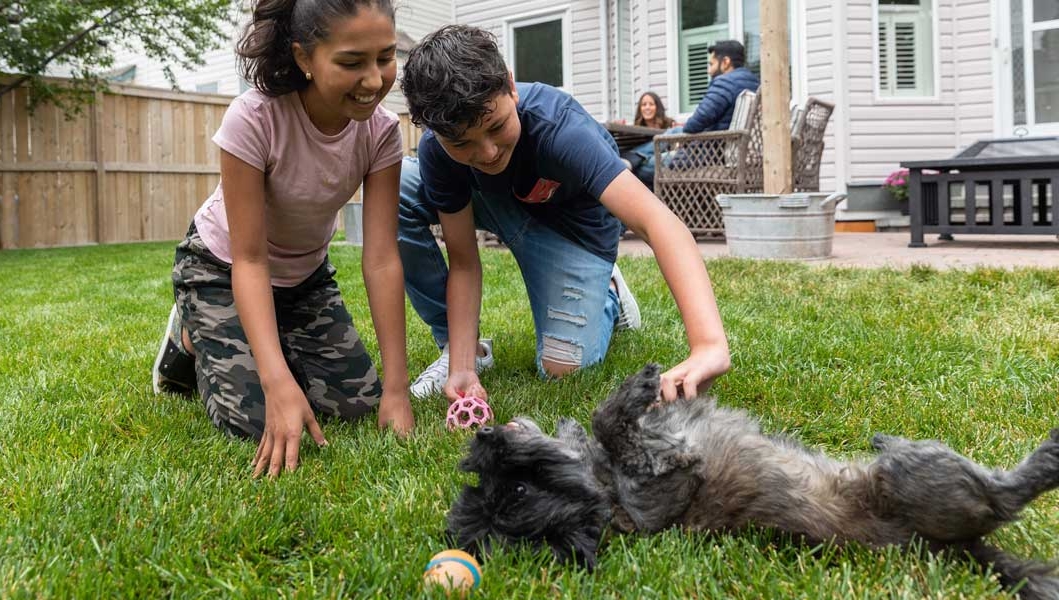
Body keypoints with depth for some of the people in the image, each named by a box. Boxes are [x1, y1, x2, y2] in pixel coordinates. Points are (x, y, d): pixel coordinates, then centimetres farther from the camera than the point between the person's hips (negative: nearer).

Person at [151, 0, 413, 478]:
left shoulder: (380, 129, -22)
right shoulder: (253, 118, -34)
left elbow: (381, 258, -22)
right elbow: (249, 260, -31)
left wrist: (396, 387, -26)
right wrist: (280, 384, -42)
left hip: (305, 275, 4)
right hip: (222, 270, -4)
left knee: (358, 402, -4)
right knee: (259, 421, -16)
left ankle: (274, 344, 23)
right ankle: (192, 341, 14)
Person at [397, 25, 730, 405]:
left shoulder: (556, 128, -41)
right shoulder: (437, 150, -28)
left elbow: (658, 222, -52)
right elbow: (463, 262, -19)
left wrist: (709, 345, -64)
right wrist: (461, 367, -29)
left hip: (573, 222, -3)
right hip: (497, 203, 4)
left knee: (561, 368, -18)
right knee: (396, 185, -24)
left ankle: (607, 292, 17)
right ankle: (454, 346, -6)